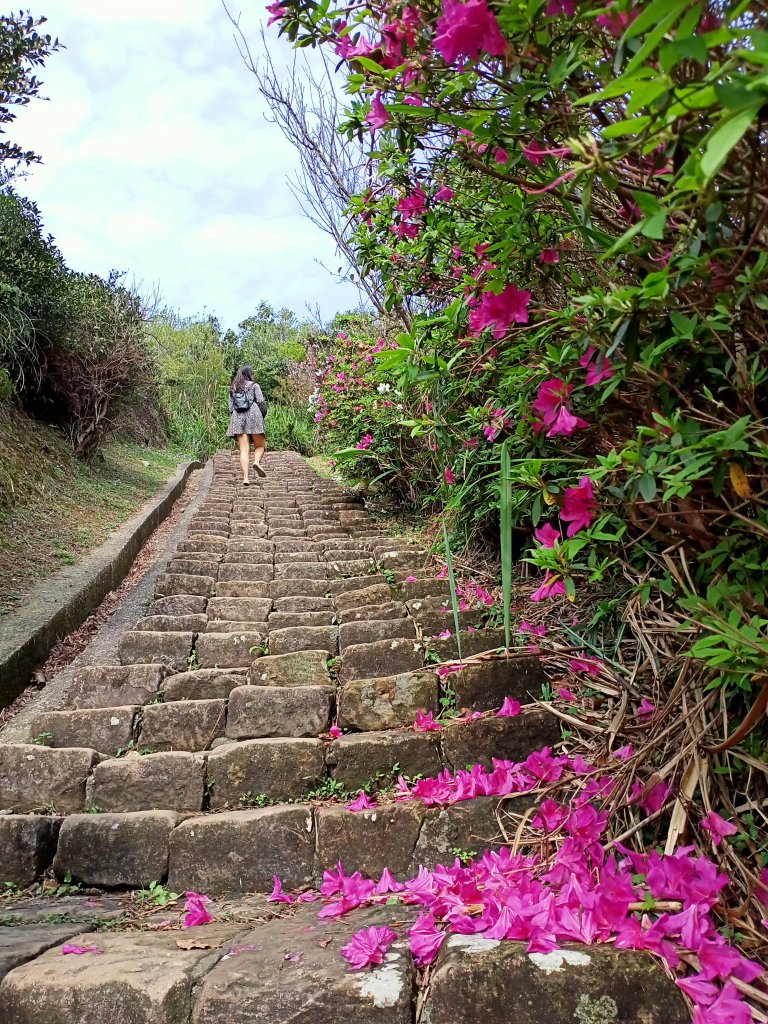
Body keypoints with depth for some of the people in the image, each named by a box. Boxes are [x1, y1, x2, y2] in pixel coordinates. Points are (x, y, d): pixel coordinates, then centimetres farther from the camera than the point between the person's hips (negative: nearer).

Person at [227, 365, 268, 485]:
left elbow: (231, 407, 15)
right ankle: (257, 462, -22)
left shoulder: (233, 389, 20)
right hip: (253, 416, -3)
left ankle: (245, 477, -13)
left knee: (244, 449, -1)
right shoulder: (254, 385, 8)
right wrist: (263, 414, 14)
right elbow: (261, 402, 0)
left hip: (237, 418, 3)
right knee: (260, 445, 9)